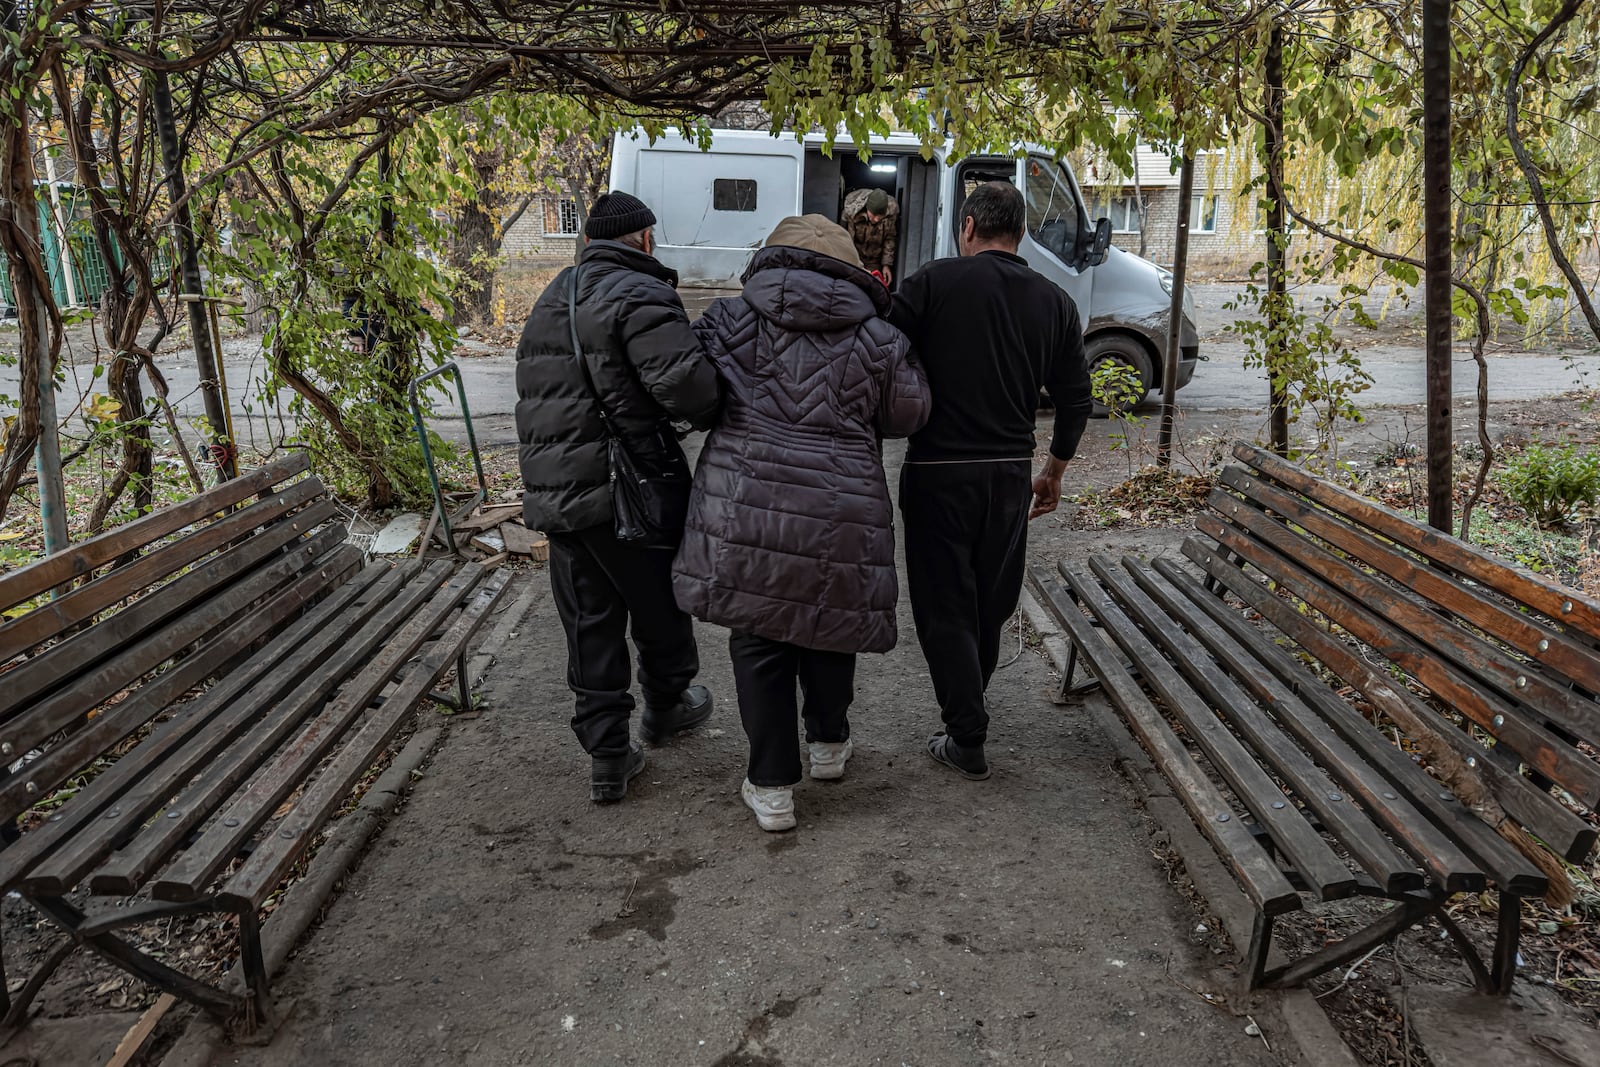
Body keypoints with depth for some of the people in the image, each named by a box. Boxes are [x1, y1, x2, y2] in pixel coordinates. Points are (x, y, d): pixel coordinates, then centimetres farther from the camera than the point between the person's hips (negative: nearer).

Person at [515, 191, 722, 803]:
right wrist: (711, 415, -7)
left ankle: (608, 754, 16)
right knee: (660, 609, 16)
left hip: (553, 493, 7)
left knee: (589, 624, 12)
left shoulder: (550, 301, 18)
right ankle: (666, 707, 38)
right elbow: (686, 381, -26)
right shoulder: (640, 295, -12)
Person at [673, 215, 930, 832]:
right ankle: (829, 744, 41)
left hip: (744, 508, -1)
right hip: (840, 515, 1)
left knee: (758, 641, 9)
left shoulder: (729, 320, 3)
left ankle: (772, 788, 15)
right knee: (829, 628, 21)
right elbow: (908, 417, 13)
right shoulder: (878, 340, 3)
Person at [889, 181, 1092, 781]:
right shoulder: (1054, 302, 7)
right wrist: (1054, 472, 23)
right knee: (992, 602, 19)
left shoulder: (933, 283, -7)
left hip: (938, 471, -4)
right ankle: (968, 705, 35)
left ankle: (967, 740, 10)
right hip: (1011, 473, 5)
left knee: (945, 605, 6)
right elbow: (1075, 399, 11)